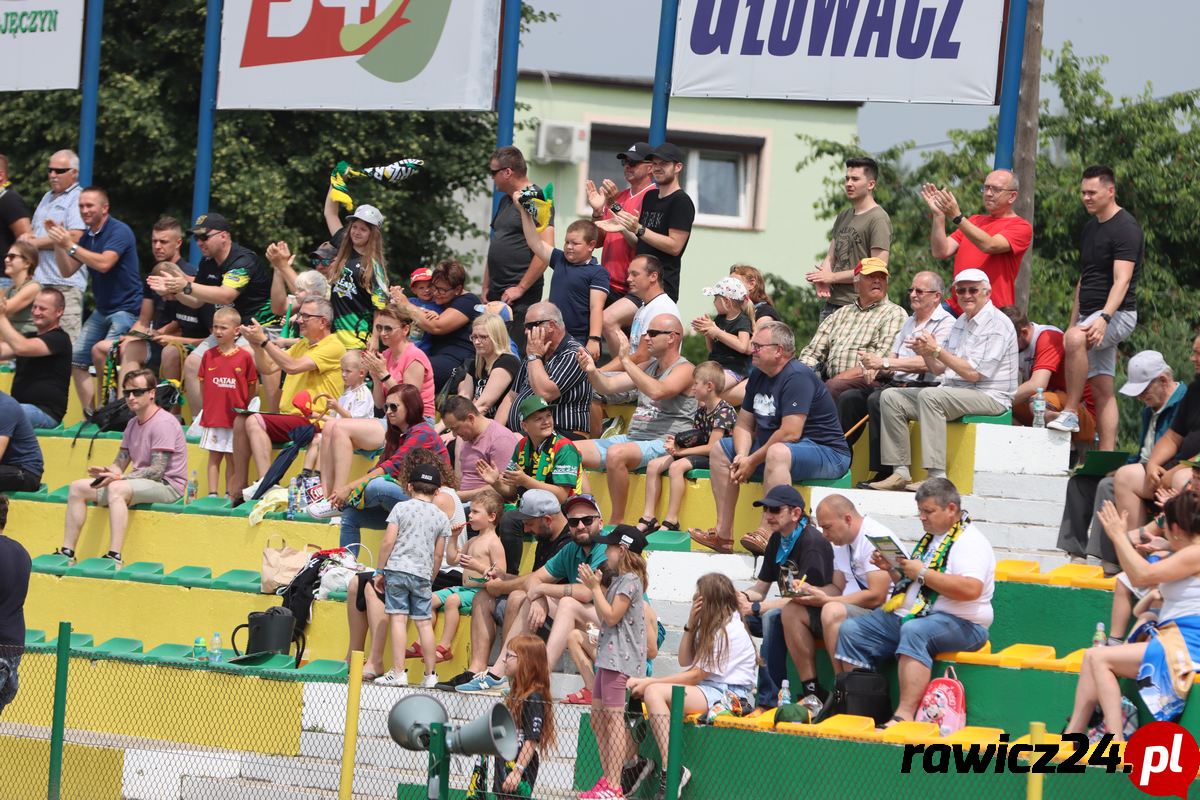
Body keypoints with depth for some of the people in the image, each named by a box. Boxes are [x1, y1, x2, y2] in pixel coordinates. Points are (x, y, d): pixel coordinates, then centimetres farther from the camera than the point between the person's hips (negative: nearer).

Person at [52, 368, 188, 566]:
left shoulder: (163, 423, -13)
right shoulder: (133, 424, 16)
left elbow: (157, 471, -20)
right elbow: (120, 464, 15)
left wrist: (117, 477, -26)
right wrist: (106, 471, -10)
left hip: (168, 485, -10)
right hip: (140, 483, 10)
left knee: (117, 489, -37)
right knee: (78, 487, 1)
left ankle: (114, 557, -46)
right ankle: (67, 553, -3)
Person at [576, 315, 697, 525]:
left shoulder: (684, 370, -6)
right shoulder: (649, 366, 19)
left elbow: (657, 391, -26)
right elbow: (608, 386, 16)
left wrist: (626, 361, -24)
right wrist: (592, 371, -6)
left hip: (663, 443, -9)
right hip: (632, 438, 9)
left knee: (616, 454, -37)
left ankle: (617, 521, -28)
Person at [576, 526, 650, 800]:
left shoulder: (630, 580, -10)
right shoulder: (618, 580, 20)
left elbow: (611, 616, -16)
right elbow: (604, 617, 19)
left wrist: (595, 587, -10)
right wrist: (597, 586, 14)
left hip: (621, 657, -11)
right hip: (609, 657, 11)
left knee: (614, 718, -12)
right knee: (598, 718, 11)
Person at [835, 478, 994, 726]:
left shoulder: (970, 541, -9)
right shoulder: (931, 538, 20)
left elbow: (971, 589, -26)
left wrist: (922, 573, -20)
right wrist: (892, 569, 7)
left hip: (959, 623, -9)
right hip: (907, 614, 9)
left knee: (914, 631, -40)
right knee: (851, 630, -3)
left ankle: (905, 714, -47)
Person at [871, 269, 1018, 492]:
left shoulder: (997, 325, -11)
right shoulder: (960, 323, 18)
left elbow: (973, 373, -18)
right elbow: (939, 370, 15)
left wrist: (937, 350, -16)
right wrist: (927, 354, -6)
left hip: (988, 396, -9)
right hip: (954, 393, 9)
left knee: (930, 395, -34)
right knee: (890, 397, -1)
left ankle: (937, 477, -38)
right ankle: (901, 473, -9)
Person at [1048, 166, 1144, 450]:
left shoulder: (1126, 229, -12)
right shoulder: (1090, 227, 16)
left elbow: (1121, 281, -22)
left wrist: (1104, 318, -35)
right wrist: (1073, 321, 19)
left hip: (1117, 314, -9)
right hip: (1091, 315, 9)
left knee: (1075, 339, -35)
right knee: (1102, 389, 4)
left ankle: (1070, 413, -29)